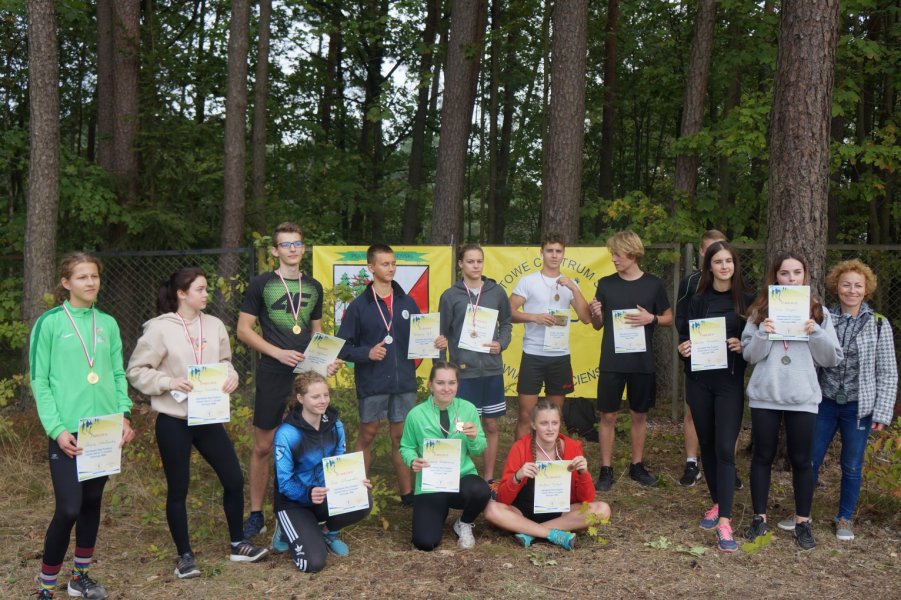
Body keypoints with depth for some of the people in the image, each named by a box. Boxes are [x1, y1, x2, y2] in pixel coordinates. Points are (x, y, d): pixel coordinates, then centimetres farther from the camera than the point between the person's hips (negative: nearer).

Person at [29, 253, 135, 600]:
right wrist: (56, 429, -14)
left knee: (92, 503, 13)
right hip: (69, 432, -5)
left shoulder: (108, 324, 10)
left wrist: (124, 414, -1)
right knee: (69, 509, -8)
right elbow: (39, 382, -6)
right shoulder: (50, 323, -4)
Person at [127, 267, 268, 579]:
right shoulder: (159, 328, -11)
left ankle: (237, 544, 26)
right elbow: (136, 371, -8)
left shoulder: (214, 325, 4)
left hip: (209, 417, 5)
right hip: (173, 421, -4)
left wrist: (231, 376, -6)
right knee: (178, 489, 7)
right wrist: (169, 382, -20)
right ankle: (184, 555, 23)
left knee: (234, 480, 7)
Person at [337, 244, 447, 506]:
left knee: (402, 437, 10)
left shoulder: (407, 303, 7)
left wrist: (436, 342, -9)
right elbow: (343, 346, -4)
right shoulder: (359, 305, -3)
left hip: (404, 382, 3)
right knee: (367, 436, 7)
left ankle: (407, 493, 18)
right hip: (371, 384, -3)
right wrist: (366, 353, -20)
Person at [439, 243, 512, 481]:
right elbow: (442, 334, 2)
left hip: (492, 369, 2)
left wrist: (502, 343, -6)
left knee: (491, 425, 9)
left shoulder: (496, 292, 4)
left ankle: (488, 477, 22)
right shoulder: (450, 295, -1)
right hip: (463, 371, -2)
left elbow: (506, 323, 14)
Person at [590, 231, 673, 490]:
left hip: (642, 362, 0)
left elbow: (669, 319, 8)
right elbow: (598, 325, 8)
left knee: (639, 414, 11)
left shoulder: (653, 284, 0)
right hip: (611, 361, 0)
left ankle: (637, 465, 25)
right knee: (608, 415, 1)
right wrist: (595, 313, -14)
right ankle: (606, 470, 9)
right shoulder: (606, 284, 2)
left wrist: (651, 318, -12)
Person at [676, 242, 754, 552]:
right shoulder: (698, 300, 7)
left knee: (725, 448, -11)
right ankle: (717, 504, 27)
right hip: (699, 380, 3)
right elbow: (684, 335, 11)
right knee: (707, 445, 10)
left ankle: (725, 521, -12)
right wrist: (683, 348, -10)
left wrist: (744, 346, -14)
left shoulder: (747, 300, 2)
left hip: (730, 381, -3)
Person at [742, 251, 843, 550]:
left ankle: (803, 521, 21)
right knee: (763, 457, 9)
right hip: (765, 396, 0)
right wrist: (763, 334, -17)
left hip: (802, 398, 0)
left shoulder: (818, 312, 4)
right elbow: (749, 355, 0)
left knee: (801, 459, 8)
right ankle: (759, 518, 21)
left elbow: (832, 358, 2)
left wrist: (816, 333, -14)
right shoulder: (760, 310, 3)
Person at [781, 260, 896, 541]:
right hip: (825, 402, 1)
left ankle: (845, 518, 28)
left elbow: (888, 373, -1)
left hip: (858, 407, -1)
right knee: (810, 461, 8)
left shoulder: (879, 324, -3)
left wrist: (882, 413, -5)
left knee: (851, 466, 10)